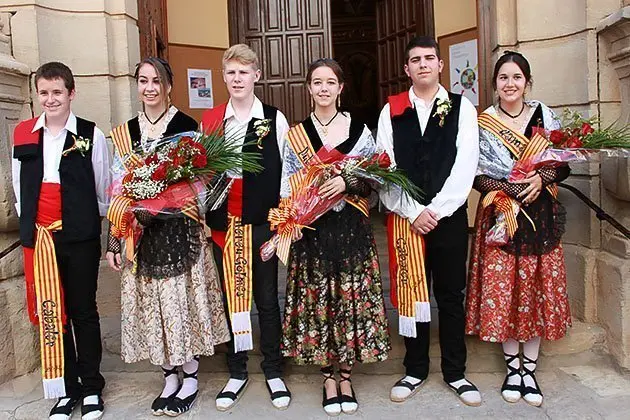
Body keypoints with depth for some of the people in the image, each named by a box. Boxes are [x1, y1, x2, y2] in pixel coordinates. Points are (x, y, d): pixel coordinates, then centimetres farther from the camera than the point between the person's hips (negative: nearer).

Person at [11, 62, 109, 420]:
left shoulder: (91, 134, -4)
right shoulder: (23, 134, 7)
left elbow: (103, 188, 1)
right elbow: (19, 185, 14)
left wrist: (92, 224, 2)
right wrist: (29, 221, 10)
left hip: (80, 238, -3)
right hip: (39, 237, 3)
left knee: (84, 312, 7)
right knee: (50, 313, 9)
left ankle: (91, 388, 22)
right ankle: (67, 389, 25)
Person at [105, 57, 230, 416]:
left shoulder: (186, 125, -4)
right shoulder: (126, 131, 7)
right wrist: (114, 241, 7)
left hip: (180, 228, -4)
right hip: (140, 231, 4)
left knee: (182, 298, 4)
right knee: (152, 304, 10)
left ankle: (190, 377, 23)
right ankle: (170, 376, 28)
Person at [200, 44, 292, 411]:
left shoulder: (275, 118, 1)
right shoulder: (210, 120, 7)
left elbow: (286, 170, 0)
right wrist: (202, 216, 5)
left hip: (262, 220, -2)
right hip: (223, 222, 2)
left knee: (266, 296, 6)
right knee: (230, 296, 10)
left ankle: (274, 371, 24)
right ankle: (237, 372, 26)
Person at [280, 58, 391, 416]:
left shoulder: (359, 130, 5)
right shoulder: (295, 134, 7)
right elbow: (288, 184, 6)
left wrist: (347, 182, -15)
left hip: (351, 227, 0)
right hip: (311, 228, 1)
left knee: (351, 296, 4)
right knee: (317, 298, 5)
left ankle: (345, 373, 22)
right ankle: (329, 376, 21)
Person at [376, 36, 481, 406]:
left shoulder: (461, 107, 4)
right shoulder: (391, 111, 6)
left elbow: (465, 166, -4)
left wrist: (435, 210, -11)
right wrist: (413, 212, -10)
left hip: (449, 216, 0)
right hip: (405, 217, 1)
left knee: (451, 296, 9)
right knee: (411, 294, 8)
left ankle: (455, 373, 24)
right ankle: (416, 371, 24)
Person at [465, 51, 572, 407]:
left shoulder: (545, 116, 6)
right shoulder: (482, 124, 0)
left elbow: (564, 164, 5)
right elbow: (477, 177, -5)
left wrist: (541, 178, -15)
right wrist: (514, 187, -19)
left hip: (541, 216, 2)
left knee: (538, 290, 5)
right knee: (503, 289, 1)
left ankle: (530, 368, 21)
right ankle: (513, 367, 20)